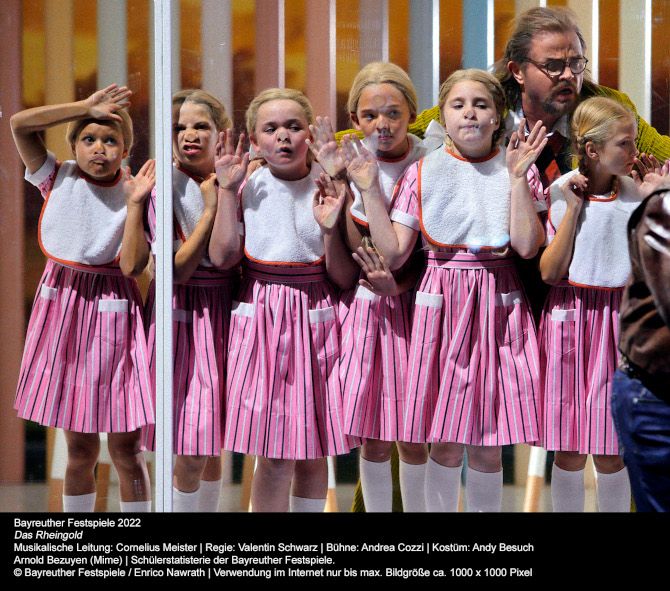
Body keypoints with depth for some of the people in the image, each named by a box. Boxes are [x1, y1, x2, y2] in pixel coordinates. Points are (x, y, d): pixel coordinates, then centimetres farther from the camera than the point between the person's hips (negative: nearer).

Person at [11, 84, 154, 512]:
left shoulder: (132, 192, -3)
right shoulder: (58, 180, 1)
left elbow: (130, 264, -14)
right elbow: (19, 124, -11)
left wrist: (134, 203, -15)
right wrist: (86, 107, -13)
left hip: (113, 311, -2)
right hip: (63, 305, 2)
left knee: (126, 449, 1)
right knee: (80, 449, 10)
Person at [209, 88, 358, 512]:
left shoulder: (328, 189, 1)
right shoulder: (249, 186, 1)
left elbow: (345, 278, -1)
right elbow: (222, 255, -11)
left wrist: (330, 229, -16)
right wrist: (227, 191, -9)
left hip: (315, 319, 1)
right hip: (262, 316, -1)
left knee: (313, 454, 7)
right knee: (275, 456, -4)